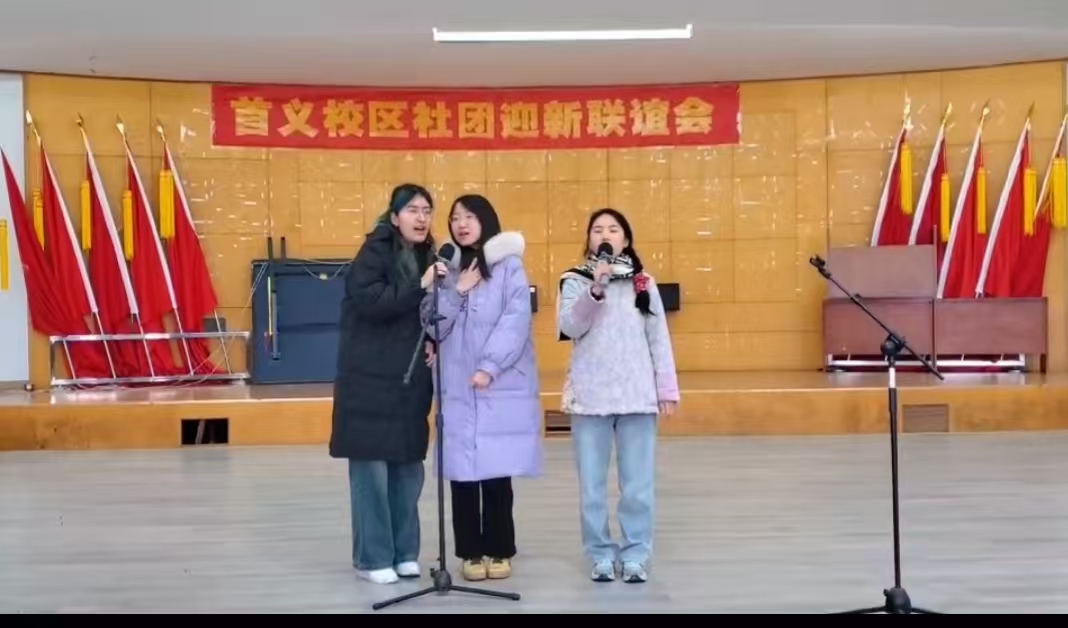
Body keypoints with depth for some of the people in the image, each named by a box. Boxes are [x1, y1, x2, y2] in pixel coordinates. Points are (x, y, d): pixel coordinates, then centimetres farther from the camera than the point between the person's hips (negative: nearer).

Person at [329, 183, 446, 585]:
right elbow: (369, 301, -24)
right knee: (372, 467, -3)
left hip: (410, 380, 6)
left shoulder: (428, 256, 12)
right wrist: (419, 286, -28)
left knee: (408, 467, 9)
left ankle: (404, 553, 20)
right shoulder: (374, 252, -8)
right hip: (370, 379, -6)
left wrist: (433, 344, 1)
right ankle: (372, 558, 7)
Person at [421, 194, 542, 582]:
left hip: (501, 387, -3)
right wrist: (457, 291, -7)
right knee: (462, 471, 1)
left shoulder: (509, 267, 0)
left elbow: (516, 321, -9)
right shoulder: (448, 270, 12)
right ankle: (472, 552, 12)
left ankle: (499, 550, 14)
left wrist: (489, 367, -17)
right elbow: (432, 326, 6)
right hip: (457, 390, 3)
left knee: (497, 470, 1)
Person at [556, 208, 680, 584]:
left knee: (638, 482, 3)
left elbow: (659, 338, 8)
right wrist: (595, 290, -24)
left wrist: (667, 389, 4)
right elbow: (569, 327, -12)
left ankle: (635, 555, 13)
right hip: (590, 395, -1)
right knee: (592, 483, 4)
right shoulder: (575, 281, 3)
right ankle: (601, 555, 15)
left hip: (637, 394, 1)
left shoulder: (643, 283, 8)